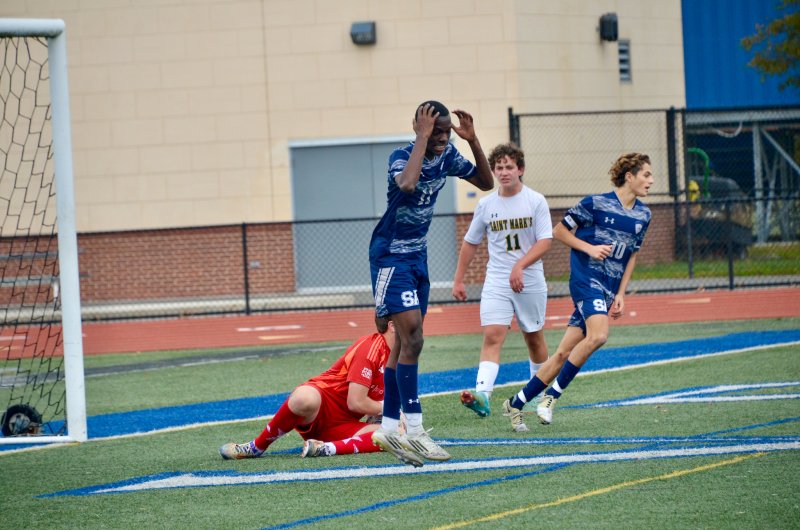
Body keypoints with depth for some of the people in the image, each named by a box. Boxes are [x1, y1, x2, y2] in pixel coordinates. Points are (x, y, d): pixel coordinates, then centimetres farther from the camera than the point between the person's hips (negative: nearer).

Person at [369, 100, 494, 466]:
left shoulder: (447, 157, 1)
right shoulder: (401, 156, -20)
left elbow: (486, 183, 6)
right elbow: (407, 183, -43)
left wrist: (472, 140, -7)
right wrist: (422, 138, -35)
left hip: (417, 256, 8)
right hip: (390, 256, -8)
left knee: (406, 341, 9)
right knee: (412, 337, -16)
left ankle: (389, 428, 15)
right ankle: (414, 431, -16)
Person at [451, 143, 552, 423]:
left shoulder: (536, 201, -4)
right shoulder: (486, 205, 4)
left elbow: (545, 241, -12)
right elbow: (470, 243, 15)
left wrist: (520, 266, -25)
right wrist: (458, 280, 14)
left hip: (531, 282, -1)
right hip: (496, 282, 1)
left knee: (534, 337, 13)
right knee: (492, 335, -16)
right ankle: (482, 395, -31)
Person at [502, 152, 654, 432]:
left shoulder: (643, 215, 10)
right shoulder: (596, 204, -7)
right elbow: (559, 231, 1)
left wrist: (620, 294, 13)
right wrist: (590, 248, -12)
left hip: (608, 289, 6)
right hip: (586, 279, -6)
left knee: (565, 353, 3)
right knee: (598, 335, -30)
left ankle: (516, 403, 12)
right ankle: (552, 395, -18)